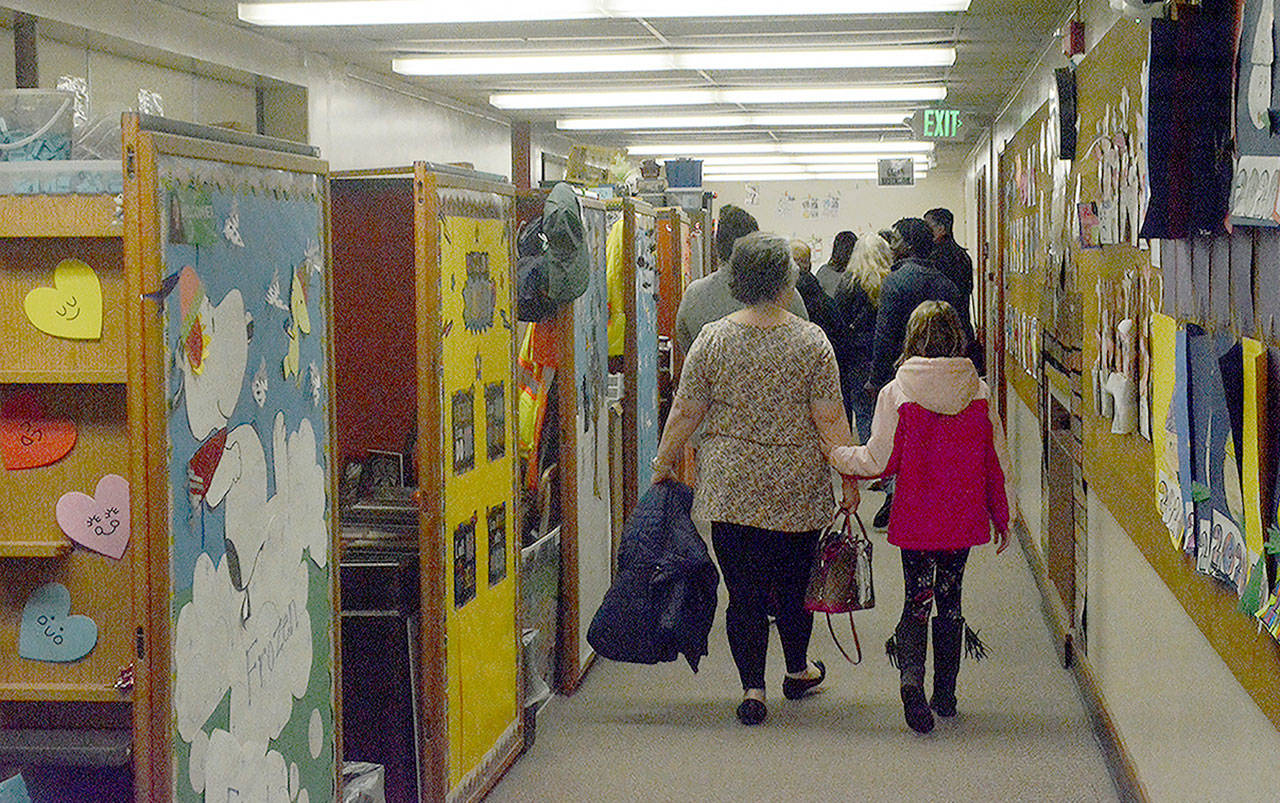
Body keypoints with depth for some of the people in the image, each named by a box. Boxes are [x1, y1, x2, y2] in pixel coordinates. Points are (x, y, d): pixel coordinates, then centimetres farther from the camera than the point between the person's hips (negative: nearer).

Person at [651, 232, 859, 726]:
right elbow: (829, 418, -7)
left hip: (730, 490, 0)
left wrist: (664, 464, 14)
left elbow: (685, 413, 1)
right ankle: (798, 671, 33)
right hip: (798, 490, 0)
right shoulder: (811, 341, -7)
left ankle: (752, 688, 3)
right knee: (793, 583, 16)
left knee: (744, 592, 4)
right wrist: (849, 477, 1)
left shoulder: (712, 340, -3)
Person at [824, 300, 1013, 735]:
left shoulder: (897, 393, -10)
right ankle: (945, 695, 21)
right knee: (950, 600, 16)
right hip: (964, 519, 2)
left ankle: (911, 674, -19)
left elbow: (879, 461, -7)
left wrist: (833, 453, 10)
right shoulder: (979, 392, -3)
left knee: (916, 601, 6)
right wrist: (1001, 517, 14)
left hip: (916, 520, -2)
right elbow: (997, 461, 3)